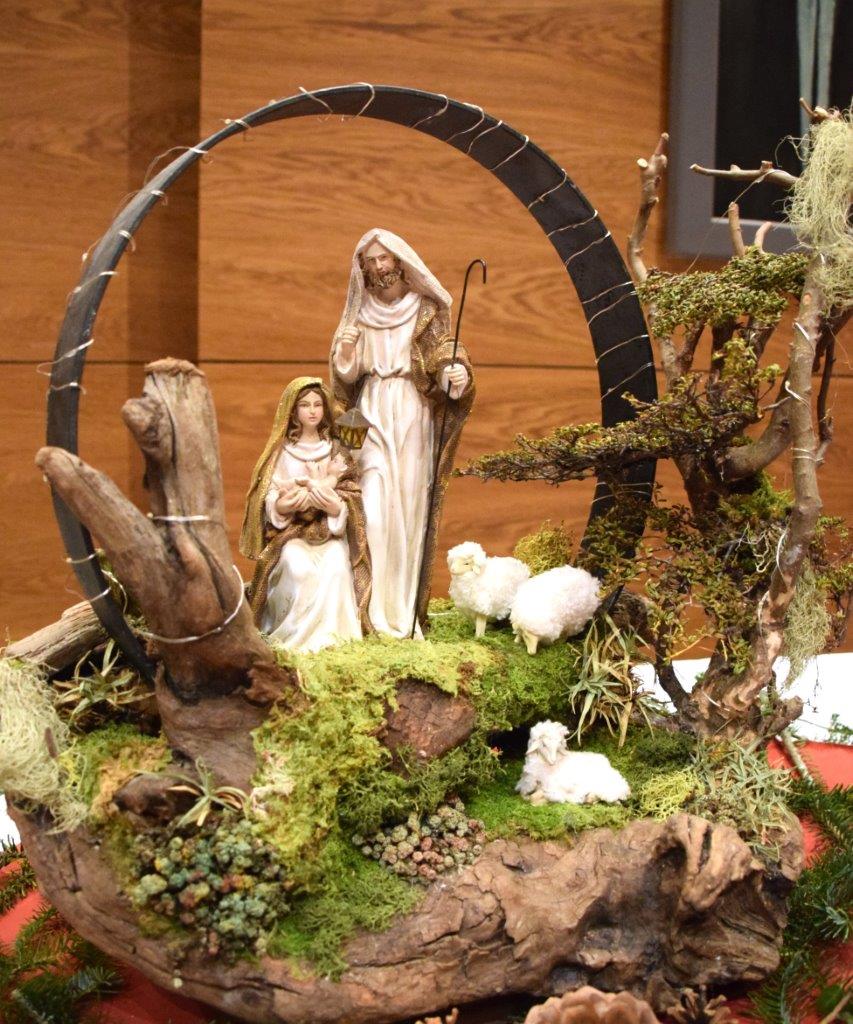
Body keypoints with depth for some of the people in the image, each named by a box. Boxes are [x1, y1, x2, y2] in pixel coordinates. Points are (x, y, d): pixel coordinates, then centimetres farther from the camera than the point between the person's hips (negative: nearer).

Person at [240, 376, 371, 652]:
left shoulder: (336, 451, 10)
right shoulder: (282, 452, 8)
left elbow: (348, 503, 2)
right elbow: (271, 503, 0)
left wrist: (331, 503, -19)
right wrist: (291, 501, -20)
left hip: (330, 529, 1)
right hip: (291, 531, -1)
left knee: (336, 566, -31)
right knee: (299, 568, -32)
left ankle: (327, 632, -22)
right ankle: (295, 631, -19)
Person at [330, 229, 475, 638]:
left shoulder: (426, 311, 4)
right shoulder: (358, 315, 10)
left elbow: (445, 354, -7)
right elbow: (346, 380, 9)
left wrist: (457, 371, -29)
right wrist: (345, 355, -13)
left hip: (413, 422, -1)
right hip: (373, 422, 1)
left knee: (411, 511, -2)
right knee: (374, 512, -9)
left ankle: (406, 610, 4)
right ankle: (375, 611, -6)